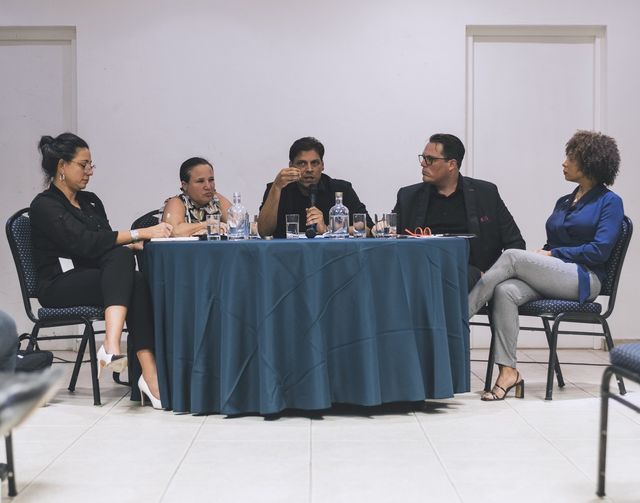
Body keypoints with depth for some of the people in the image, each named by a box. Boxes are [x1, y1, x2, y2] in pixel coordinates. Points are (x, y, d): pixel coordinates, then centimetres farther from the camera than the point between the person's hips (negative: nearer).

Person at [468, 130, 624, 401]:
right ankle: (508, 372, -33)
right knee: (505, 291, -28)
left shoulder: (609, 202, 3)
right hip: (550, 277, 6)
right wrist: (541, 253, 0)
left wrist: (552, 254, -8)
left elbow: (600, 250, -9)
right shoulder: (563, 202, 24)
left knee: (512, 256, -26)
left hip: (582, 279, -6)